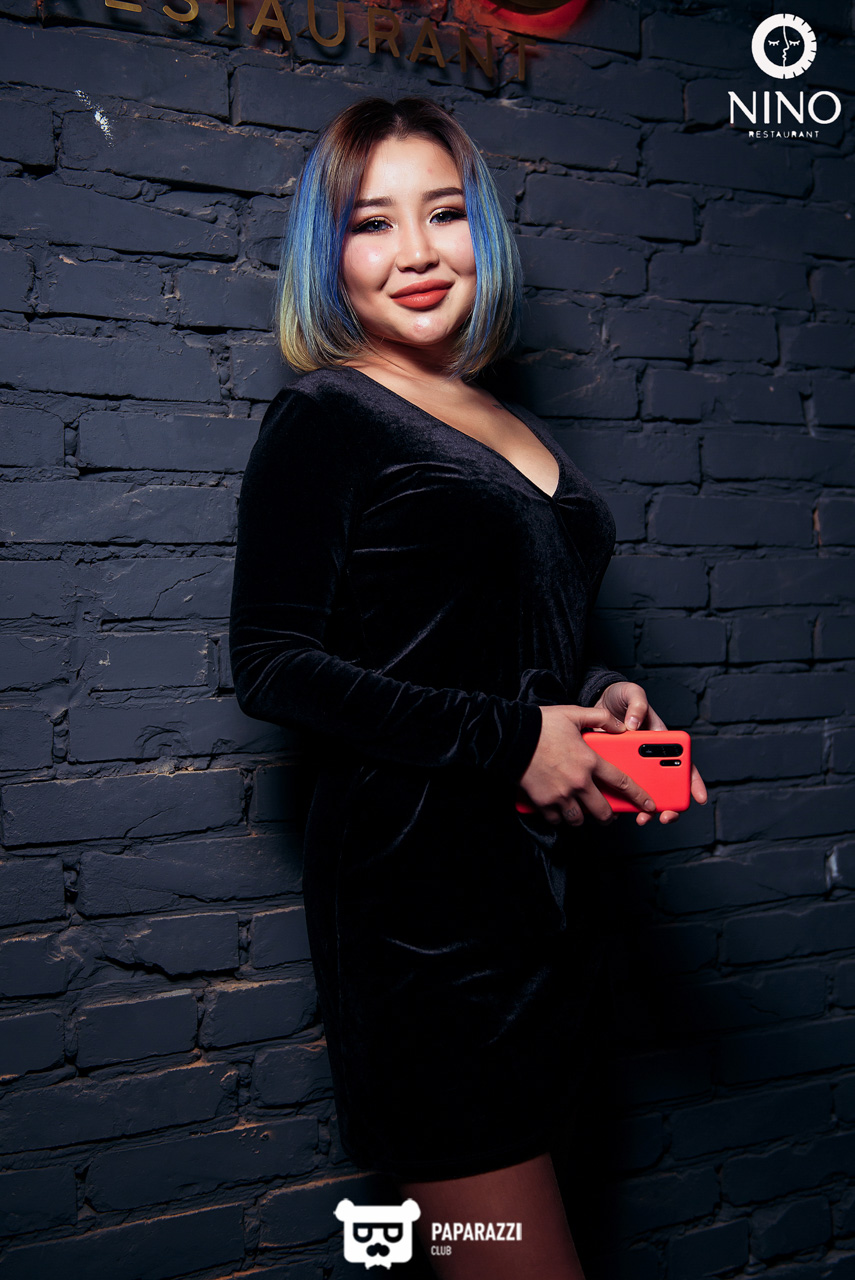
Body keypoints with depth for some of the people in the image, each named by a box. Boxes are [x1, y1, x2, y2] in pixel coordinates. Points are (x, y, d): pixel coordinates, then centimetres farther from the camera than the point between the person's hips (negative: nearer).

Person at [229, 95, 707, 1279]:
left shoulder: (515, 428, 16)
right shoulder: (326, 417, -5)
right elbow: (272, 667, -12)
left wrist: (599, 696, 3)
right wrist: (510, 738, -15)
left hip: (536, 867, 7)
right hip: (415, 873, -7)